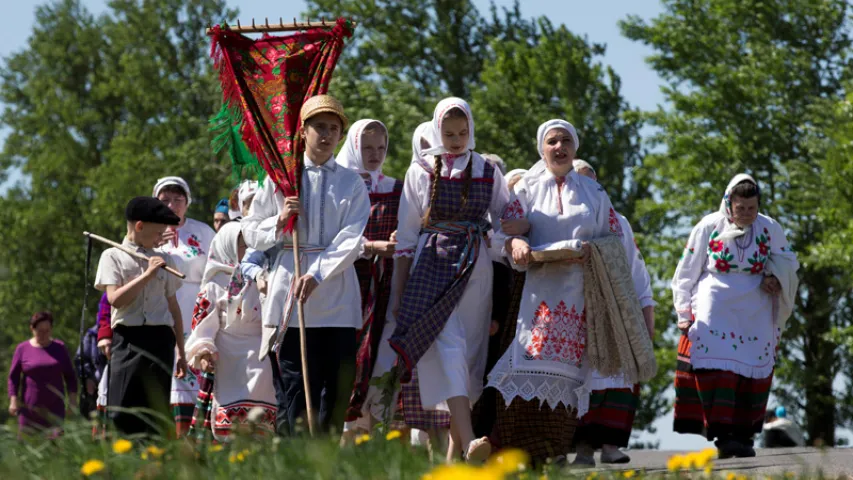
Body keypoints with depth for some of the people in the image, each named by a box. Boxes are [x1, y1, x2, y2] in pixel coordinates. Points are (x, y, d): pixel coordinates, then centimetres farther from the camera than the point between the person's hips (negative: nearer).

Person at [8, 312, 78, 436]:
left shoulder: (60, 348, 10)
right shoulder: (22, 349, 4)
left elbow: (69, 376, 13)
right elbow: (13, 377, 5)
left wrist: (72, 400, 5)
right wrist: (13, 401, -4)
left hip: (55, 407, 1)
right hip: (30, 406, -1)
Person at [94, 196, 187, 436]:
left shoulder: (164, 260, 16)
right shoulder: (113, 256, 5)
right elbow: (115, 299, -7)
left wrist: (181, 351, 17)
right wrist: (147, 275, -11)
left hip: (161, 338, 3)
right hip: (128, 339, -3)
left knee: (156, 413, 2)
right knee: (121, 411, -9)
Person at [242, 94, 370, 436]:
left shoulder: (352, 184, 9)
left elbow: (351, 240, -4)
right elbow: (250, 233, 11)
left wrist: (316, 276, -16)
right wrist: (279, 223, -9)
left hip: (337, 294, 1)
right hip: (289, 292, -1)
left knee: (338, 388, 0)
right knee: (292, 389, -5)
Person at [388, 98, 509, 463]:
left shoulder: (488, 172, 12)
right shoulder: (420, 172, 8)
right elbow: (406, 236, 8)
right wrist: (398, 292, 4)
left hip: (475, 269, 2)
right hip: (432, 267, -2)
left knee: (470, 352, 0)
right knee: (447, 347, -18)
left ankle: (454, 452, 8)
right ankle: (470, 442, -32)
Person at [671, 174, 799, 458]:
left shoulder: (769, 228, 4)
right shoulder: (709, 227, -1)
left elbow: (788, 260, 17)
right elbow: (687, 272, 5)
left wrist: (776, 278, -5)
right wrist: (684, 311, 0)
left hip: (755, 314, 3)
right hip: (715, 310, -3)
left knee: (753, 370, -2)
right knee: (716, 366, -16)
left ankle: (742, 435, 4)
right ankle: (722, 434, -20)